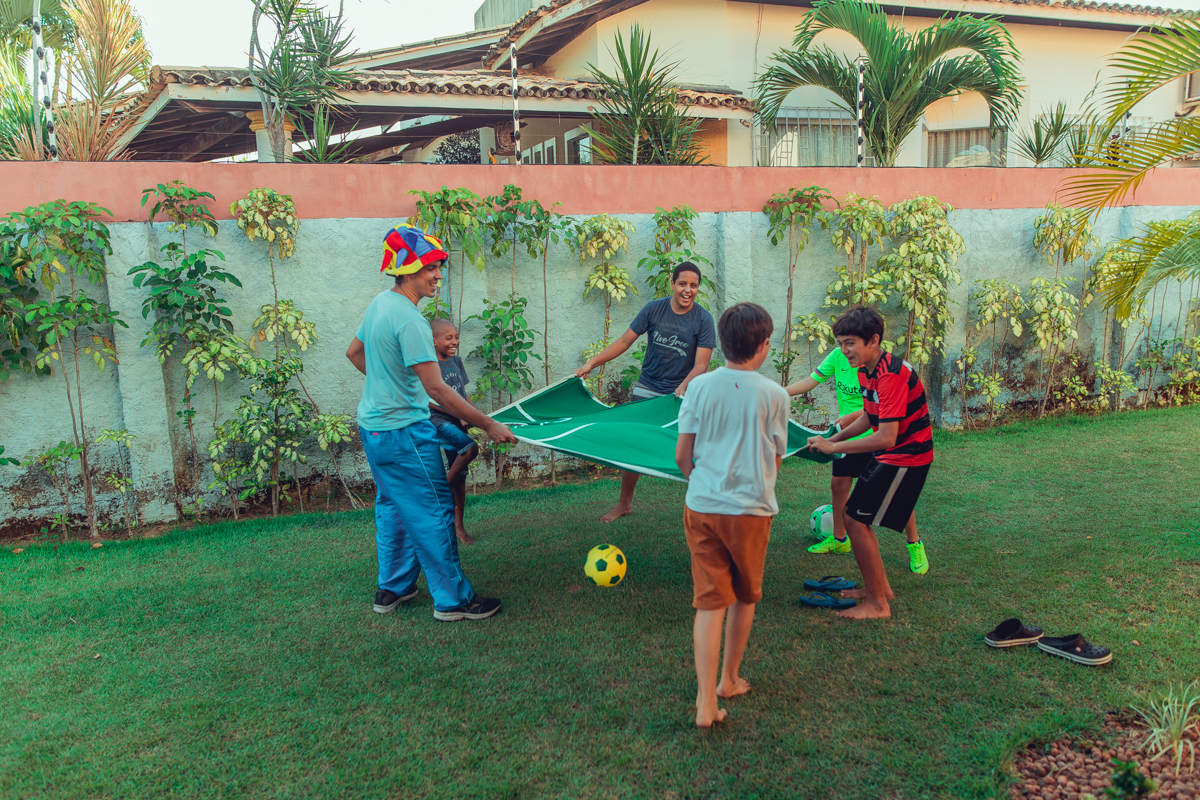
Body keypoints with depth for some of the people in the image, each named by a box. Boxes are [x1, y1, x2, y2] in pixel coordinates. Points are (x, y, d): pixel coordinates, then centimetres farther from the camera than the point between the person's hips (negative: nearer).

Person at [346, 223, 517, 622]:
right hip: (403, 431, -10)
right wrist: (488, 425, -24)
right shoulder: (408, 320, -24)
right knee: (434, 513, 0)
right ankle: (453, 599, 10)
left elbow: (354, 352, 20)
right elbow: (436, 387, -27)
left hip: (374, 425, 10)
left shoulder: (379, 304, 5)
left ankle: (392, 588, 32)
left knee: (393, 507, 20)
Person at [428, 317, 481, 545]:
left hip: (458, 423, 7)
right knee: (470, 447, -31)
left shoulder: (456, 361, 11)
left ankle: (459, 526, 20)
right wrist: (460, 414, -22)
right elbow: (431, 400, -16)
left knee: (460, 476, 9)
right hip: (438, 421, -7)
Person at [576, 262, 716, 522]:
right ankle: (624, 503, 25)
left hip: (683, 396, -2)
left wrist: (682, 389, -29)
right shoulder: (654, 309, -4)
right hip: (646, 392, 2)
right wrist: (592, 363, -3)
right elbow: (625, 341, 2)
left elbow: (701, 364, -12)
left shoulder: (703, 320, -8)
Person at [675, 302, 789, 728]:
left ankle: (706, 702, 1)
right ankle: (729, 680, 35)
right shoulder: (774, 394, -6)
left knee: (709, 603, 5)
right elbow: (775, 458, 3)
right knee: (745, 597, 20)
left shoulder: (699, 386, -2)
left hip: (701, 506, 1)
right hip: (750, 509, -1)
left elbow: (681, 455, 0)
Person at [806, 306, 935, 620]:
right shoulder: (866, 370, 4)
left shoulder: (891, 376, -27)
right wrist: (834, 438, 4)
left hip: (905, 458, -10)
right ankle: (879, 587, 30)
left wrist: (834, 447, -25)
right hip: (889, 456, 10)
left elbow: (886, 437, -32)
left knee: (856, 522, -8)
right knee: (855, 519, 14)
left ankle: (877, 604, 5)